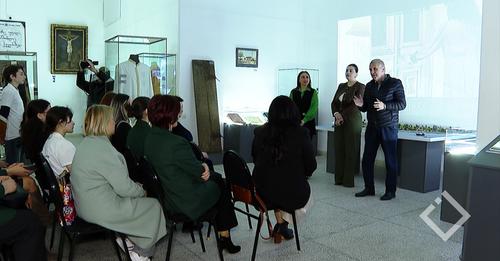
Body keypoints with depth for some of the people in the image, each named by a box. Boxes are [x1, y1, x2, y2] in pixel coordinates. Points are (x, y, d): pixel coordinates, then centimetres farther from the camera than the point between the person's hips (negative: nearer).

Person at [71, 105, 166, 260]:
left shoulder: (86, 143, 8)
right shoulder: (102, 146, -23)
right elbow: (123, 187, -23)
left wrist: (136, 187, 9)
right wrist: (142, 191, -3)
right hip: (102, 210, -10)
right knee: (154, 206, 5)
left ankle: (124, 237, 18)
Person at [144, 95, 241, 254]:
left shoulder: (149, 139, -5)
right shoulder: (177, 143, -33)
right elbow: (199, 172, -18)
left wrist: (201, 166, -8)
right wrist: (204, 169, 3)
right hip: (189, 202, -8)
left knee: (217, 177, 24)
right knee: (221, 186, 20)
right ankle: (225, 238, 34)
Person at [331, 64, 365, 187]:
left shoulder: (360, 87, -1)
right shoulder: (341, 86, 17)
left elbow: (356, 105, -11)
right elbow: (334, 102, 12)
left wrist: (343, 115, -12)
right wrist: (336, 114, -7)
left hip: (352, 120, -5)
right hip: (339, 121, 6)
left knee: (351, 150, -4)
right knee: (339, 149, 4)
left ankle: (349, 180, 1)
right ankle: (339, 178, 10)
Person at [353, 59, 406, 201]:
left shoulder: (395, 83, -3)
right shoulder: (369, 86, 12)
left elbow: (402, 104, -9)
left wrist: (385, 106, -25)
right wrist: (361, 105, -7)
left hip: (388, 128, -5)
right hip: (372, 127, 5)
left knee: (390, 161, 2)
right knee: (367, 160, 4)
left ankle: (390, 191, 12)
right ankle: (369, 188, 17)